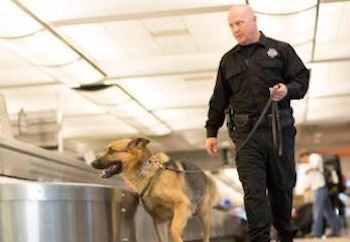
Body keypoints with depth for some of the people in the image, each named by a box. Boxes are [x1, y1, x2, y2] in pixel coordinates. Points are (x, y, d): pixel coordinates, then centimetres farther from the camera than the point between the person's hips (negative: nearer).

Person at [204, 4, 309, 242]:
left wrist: (288, 90, -16)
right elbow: (219, 100, 18)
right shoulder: (228, 60, 17)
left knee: (282, 185, 7)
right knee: (253, 190, -7)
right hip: (246, 133, 1)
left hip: (279, 130, -1)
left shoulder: (280, 50, 8)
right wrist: (212, 132, 13)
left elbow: (302, 78, 5)